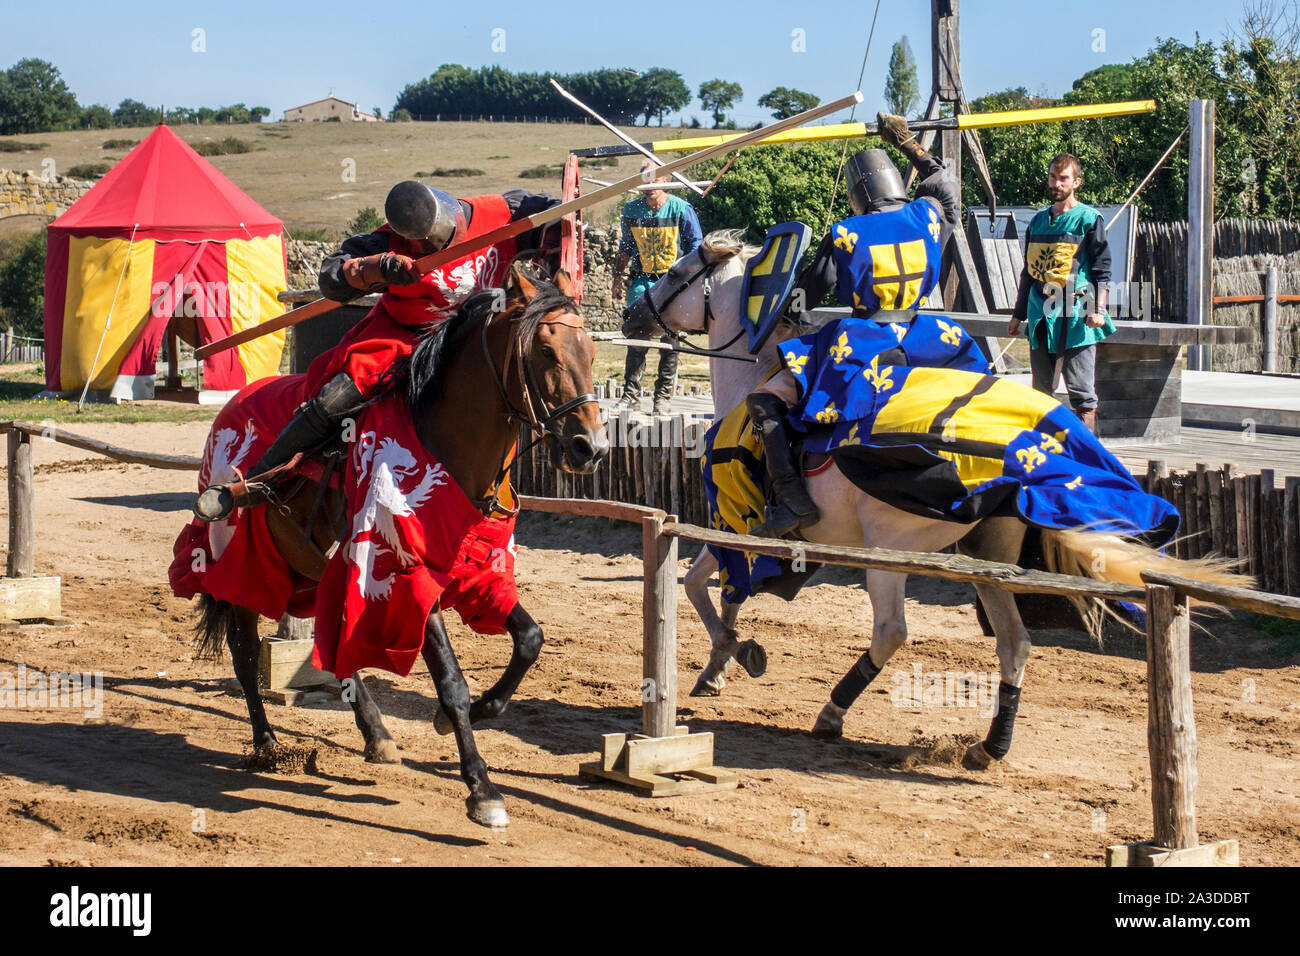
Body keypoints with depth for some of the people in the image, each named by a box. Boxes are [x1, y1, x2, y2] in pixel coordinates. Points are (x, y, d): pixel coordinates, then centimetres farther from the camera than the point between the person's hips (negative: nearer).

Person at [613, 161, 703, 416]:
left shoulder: (681, 209, -4)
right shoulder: (631, 210, 6)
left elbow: (696, 244, 3)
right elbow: (625, 247, 19)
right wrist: (617, 277, 14)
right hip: (642, 280, 2)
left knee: (669, 339, -2)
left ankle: (663, 396, 7)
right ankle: (631, 394, -1)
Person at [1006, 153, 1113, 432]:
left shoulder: (1088, 219, 0)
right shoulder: (1038, 221, 17)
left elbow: (1102, 269, -3)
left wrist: (1098, 309, -14)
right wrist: (1018, 314, 21)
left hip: (1076, 314, -6)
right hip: (1041, 314, 6)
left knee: (1081, 389, -6)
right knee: (1041, 388, 9)